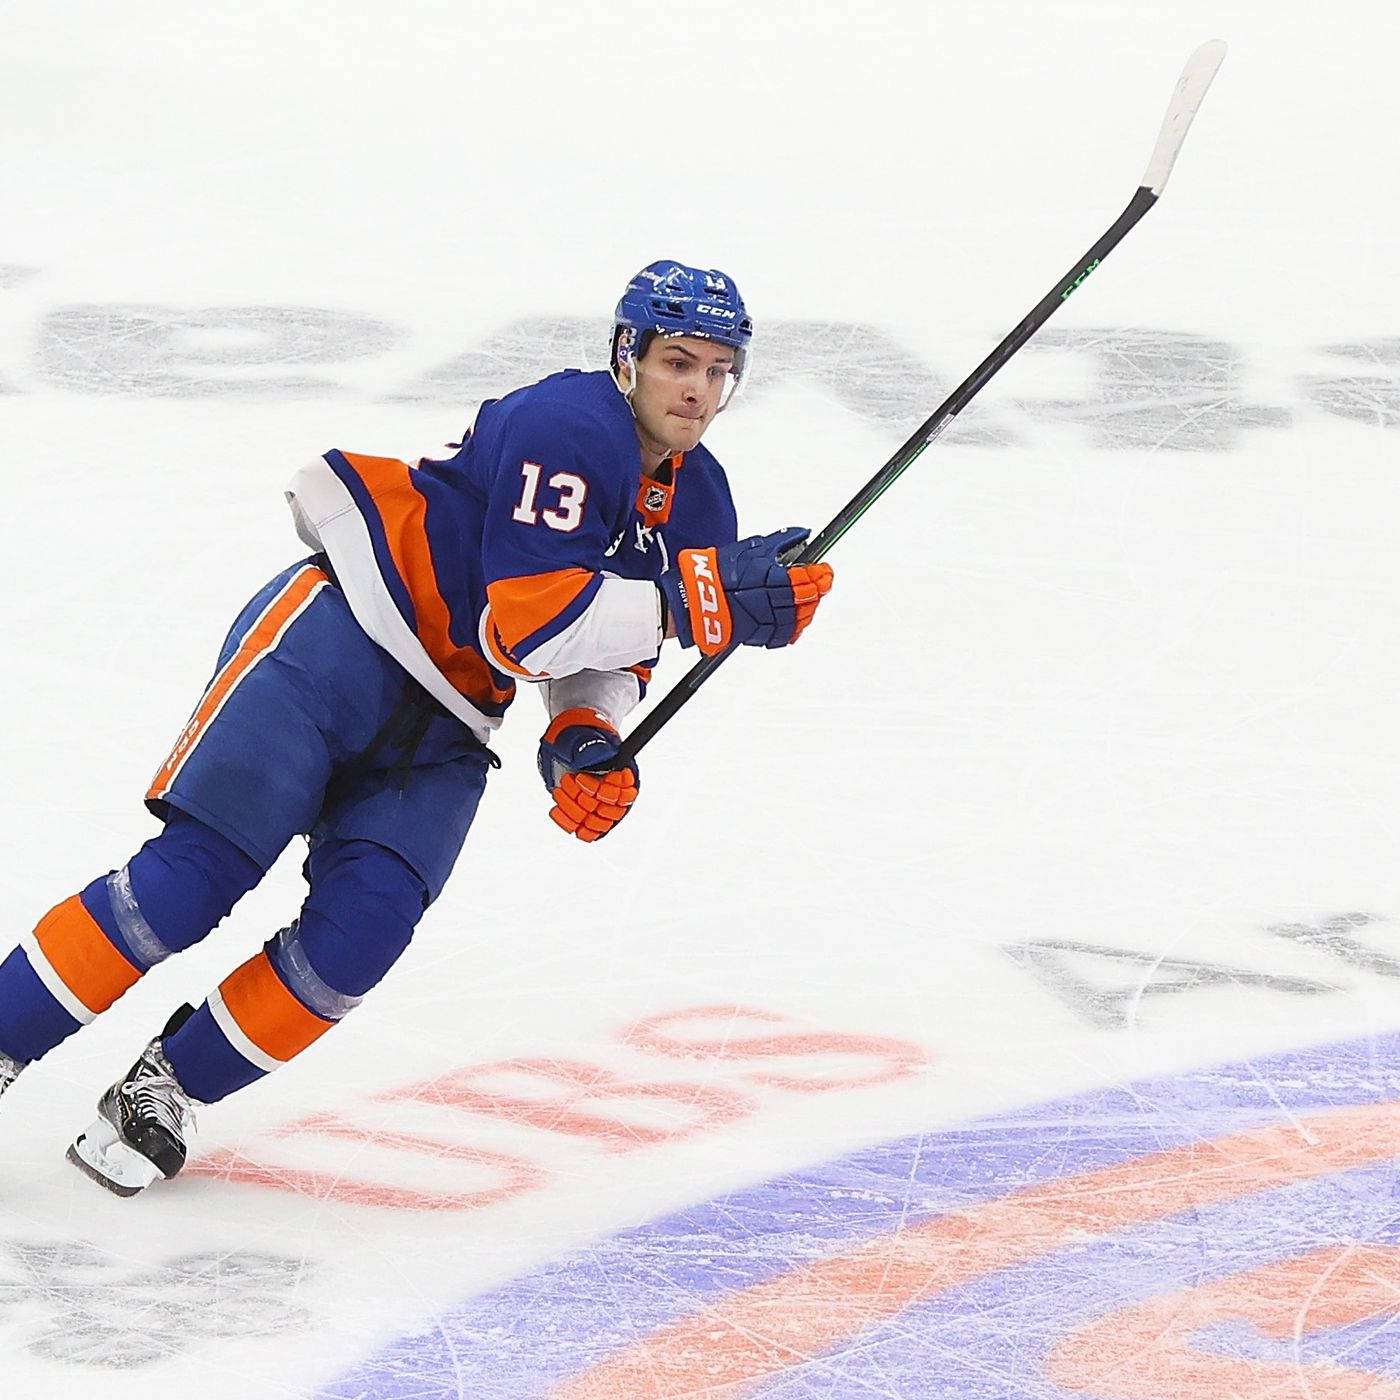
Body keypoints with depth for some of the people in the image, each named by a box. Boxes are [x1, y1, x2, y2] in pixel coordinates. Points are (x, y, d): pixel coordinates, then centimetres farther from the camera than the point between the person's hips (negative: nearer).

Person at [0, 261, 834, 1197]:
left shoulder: (698, 506, 9)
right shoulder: (568, 427, -18)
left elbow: (607, 652, 16)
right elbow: (526, 623, -25)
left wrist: (587, 741, -6)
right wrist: (707, 602, -28)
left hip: (440, 732, 7)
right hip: (339, 638, -7)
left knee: (361, 928, -14)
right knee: (200, 873, -16)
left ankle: (168, 1087, 0)